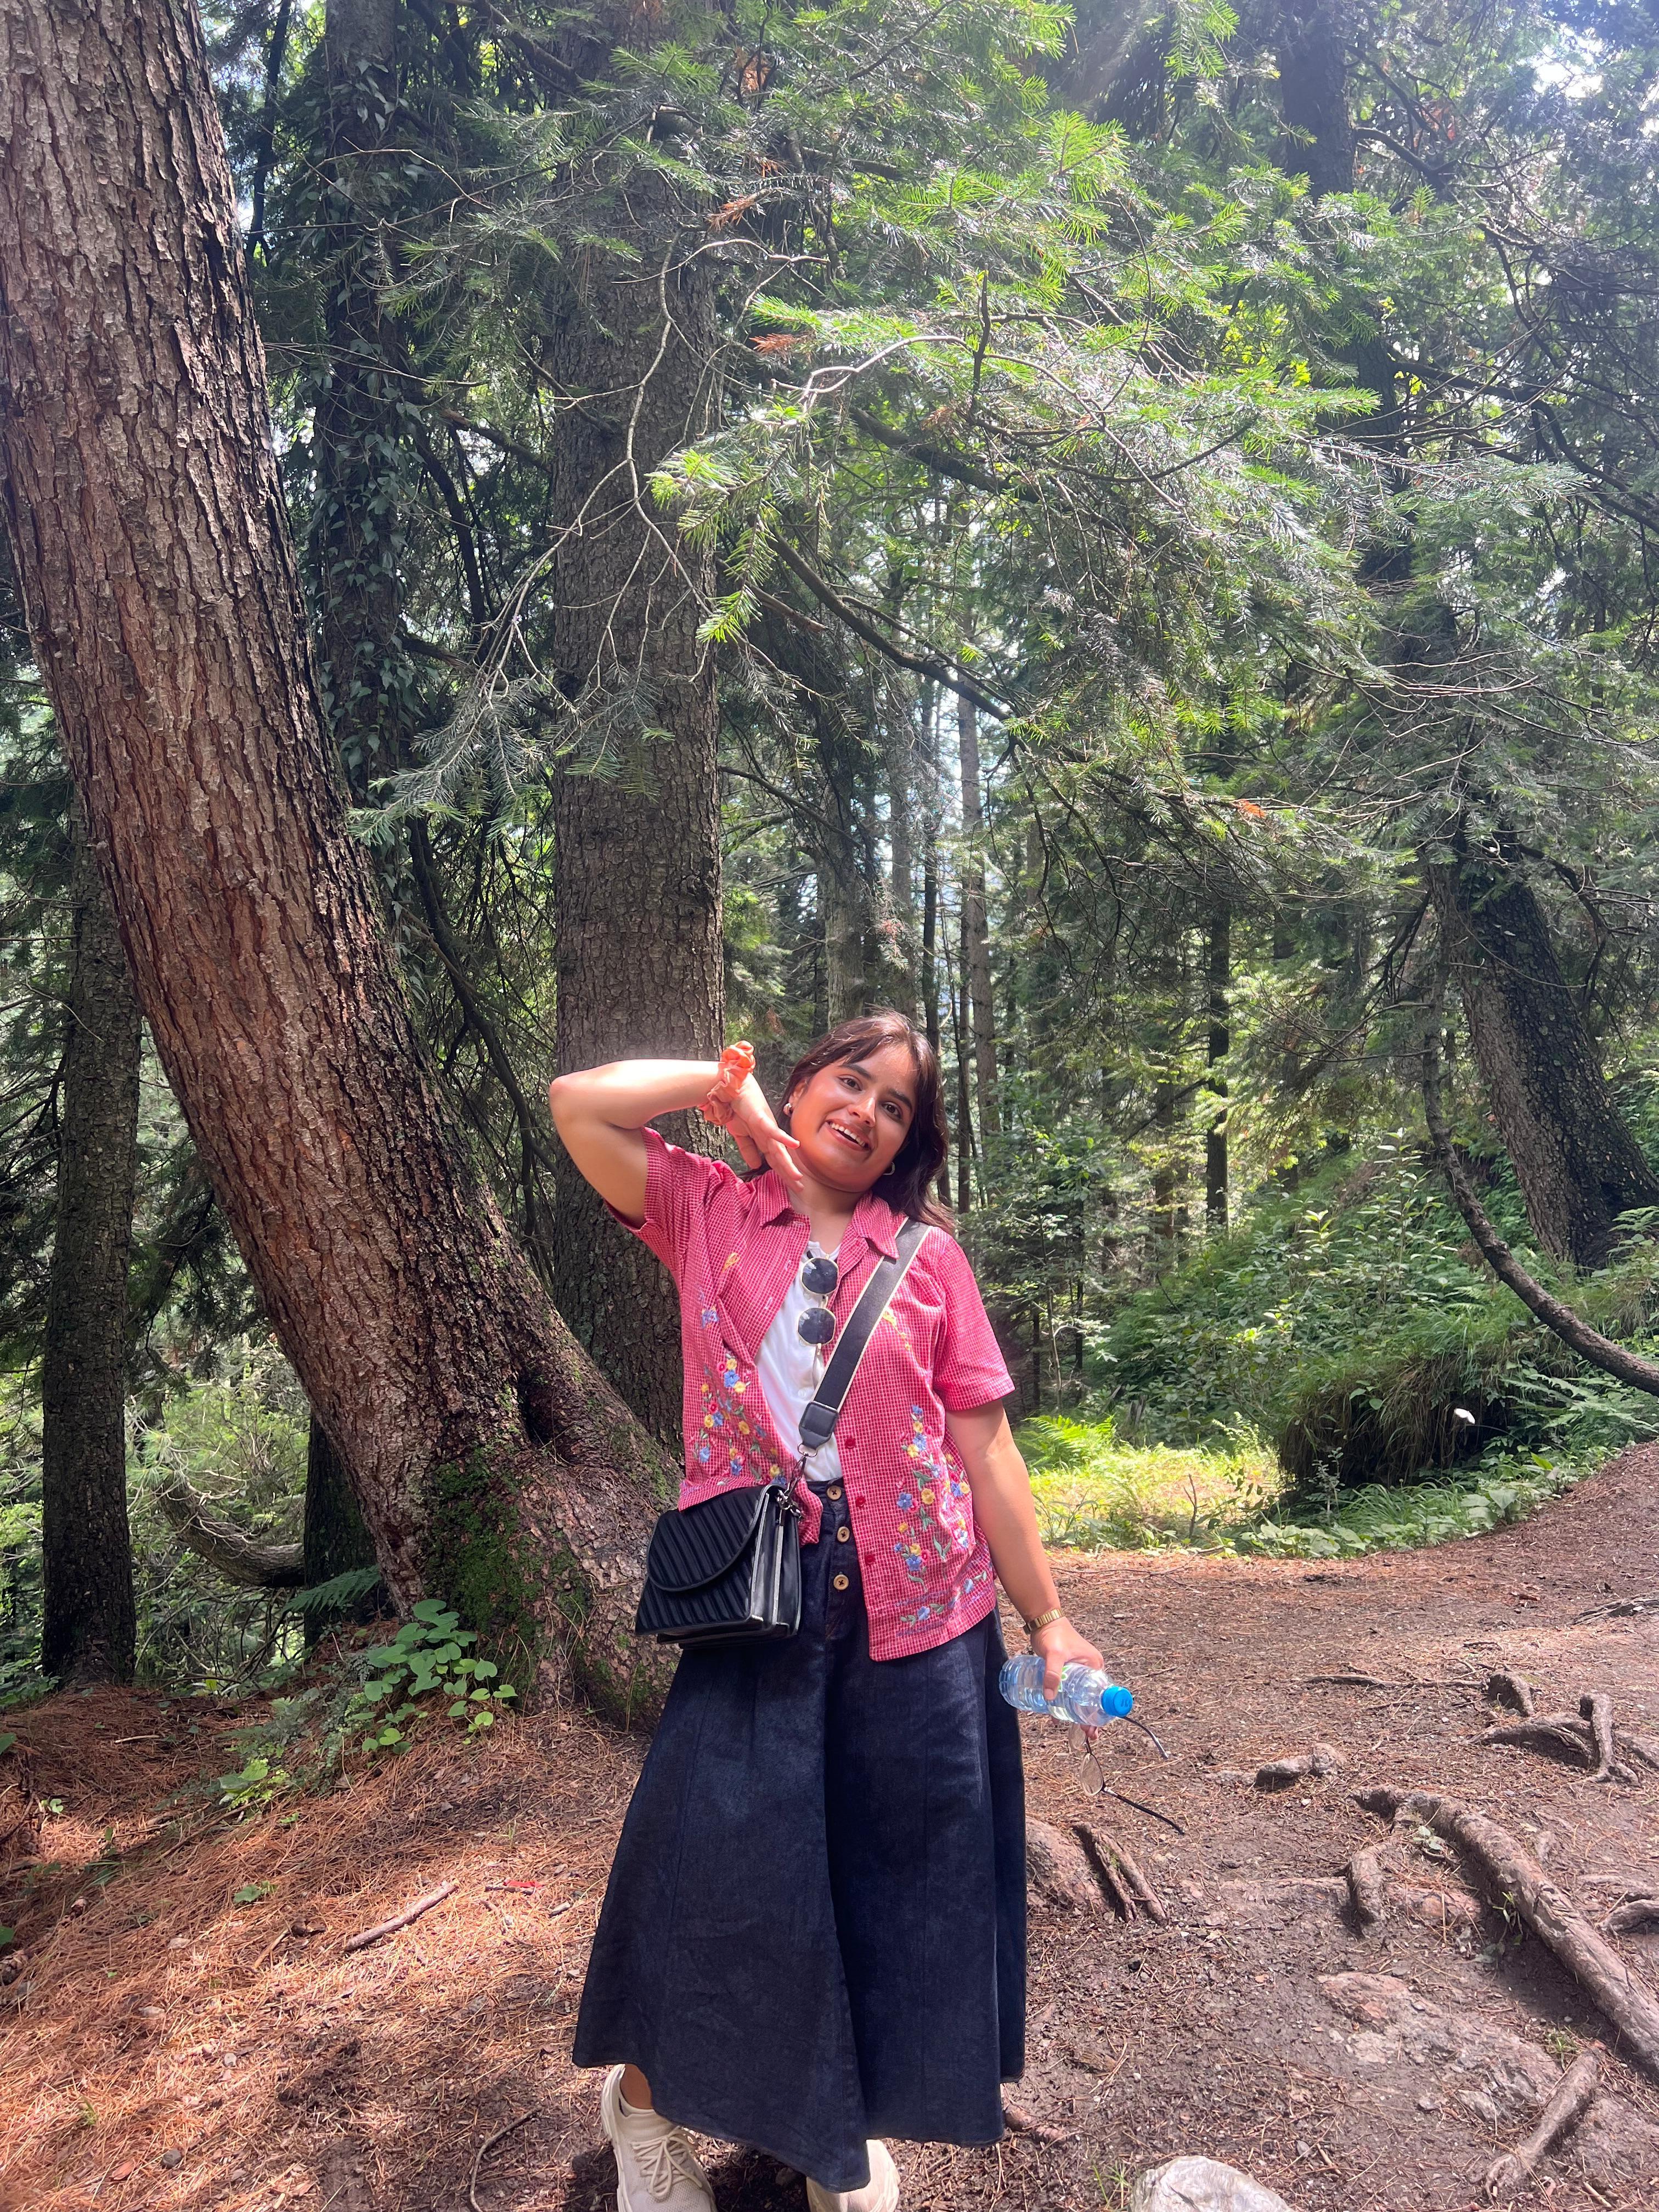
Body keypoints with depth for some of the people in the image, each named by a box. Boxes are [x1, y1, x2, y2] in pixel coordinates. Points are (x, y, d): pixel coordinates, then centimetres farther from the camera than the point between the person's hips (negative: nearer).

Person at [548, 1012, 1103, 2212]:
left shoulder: (929, 1254, 6)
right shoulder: (709, 1212, 5)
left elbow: (986, 1448, 4)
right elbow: (580, 1103, -7)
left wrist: (1048, 1620, 3)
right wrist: (729, 1084, 2)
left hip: (920, 1608, 2)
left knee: (894, 1875, 12)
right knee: (720, 1854, 2)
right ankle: (649, 2106, 34)